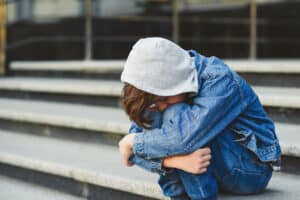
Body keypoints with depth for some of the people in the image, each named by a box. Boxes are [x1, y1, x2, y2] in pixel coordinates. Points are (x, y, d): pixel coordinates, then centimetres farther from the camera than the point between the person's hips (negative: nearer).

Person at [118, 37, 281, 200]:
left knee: (175, 116, -26)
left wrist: (133, 142, -24)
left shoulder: (219, 80, -25)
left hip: (251, 169, -6)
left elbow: (186, 138, -37)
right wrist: (172, 160, -34)